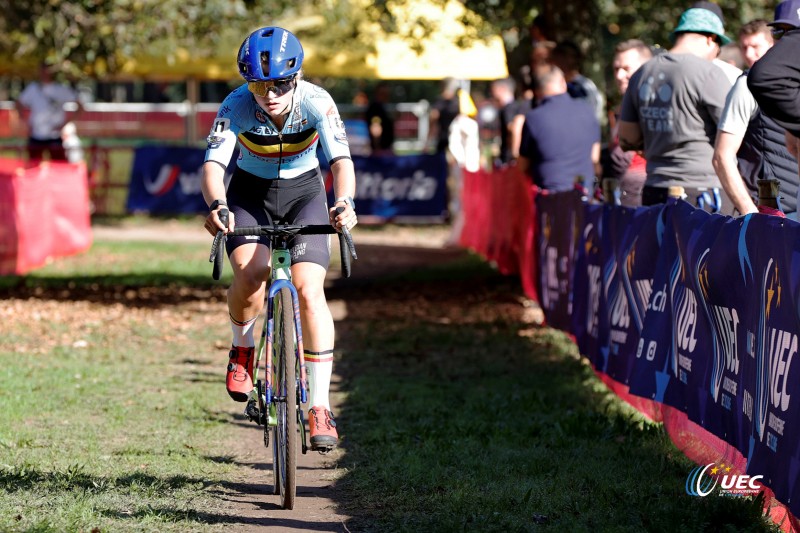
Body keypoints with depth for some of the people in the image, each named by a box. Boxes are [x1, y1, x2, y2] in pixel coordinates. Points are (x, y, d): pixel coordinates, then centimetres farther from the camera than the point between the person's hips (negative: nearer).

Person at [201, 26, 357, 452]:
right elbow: (213, 163, -34)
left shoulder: (317, 103, -25)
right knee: (248, 273, -27)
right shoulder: (237, 106, -25)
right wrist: (217, 205, -55)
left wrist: (344, 202, -55)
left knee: (309, 289, -17)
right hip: (251, 192, 0)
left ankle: (320, 407, -12)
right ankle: (242, 348, 6)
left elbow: (341, 159, -34)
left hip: (304, 192, 0)